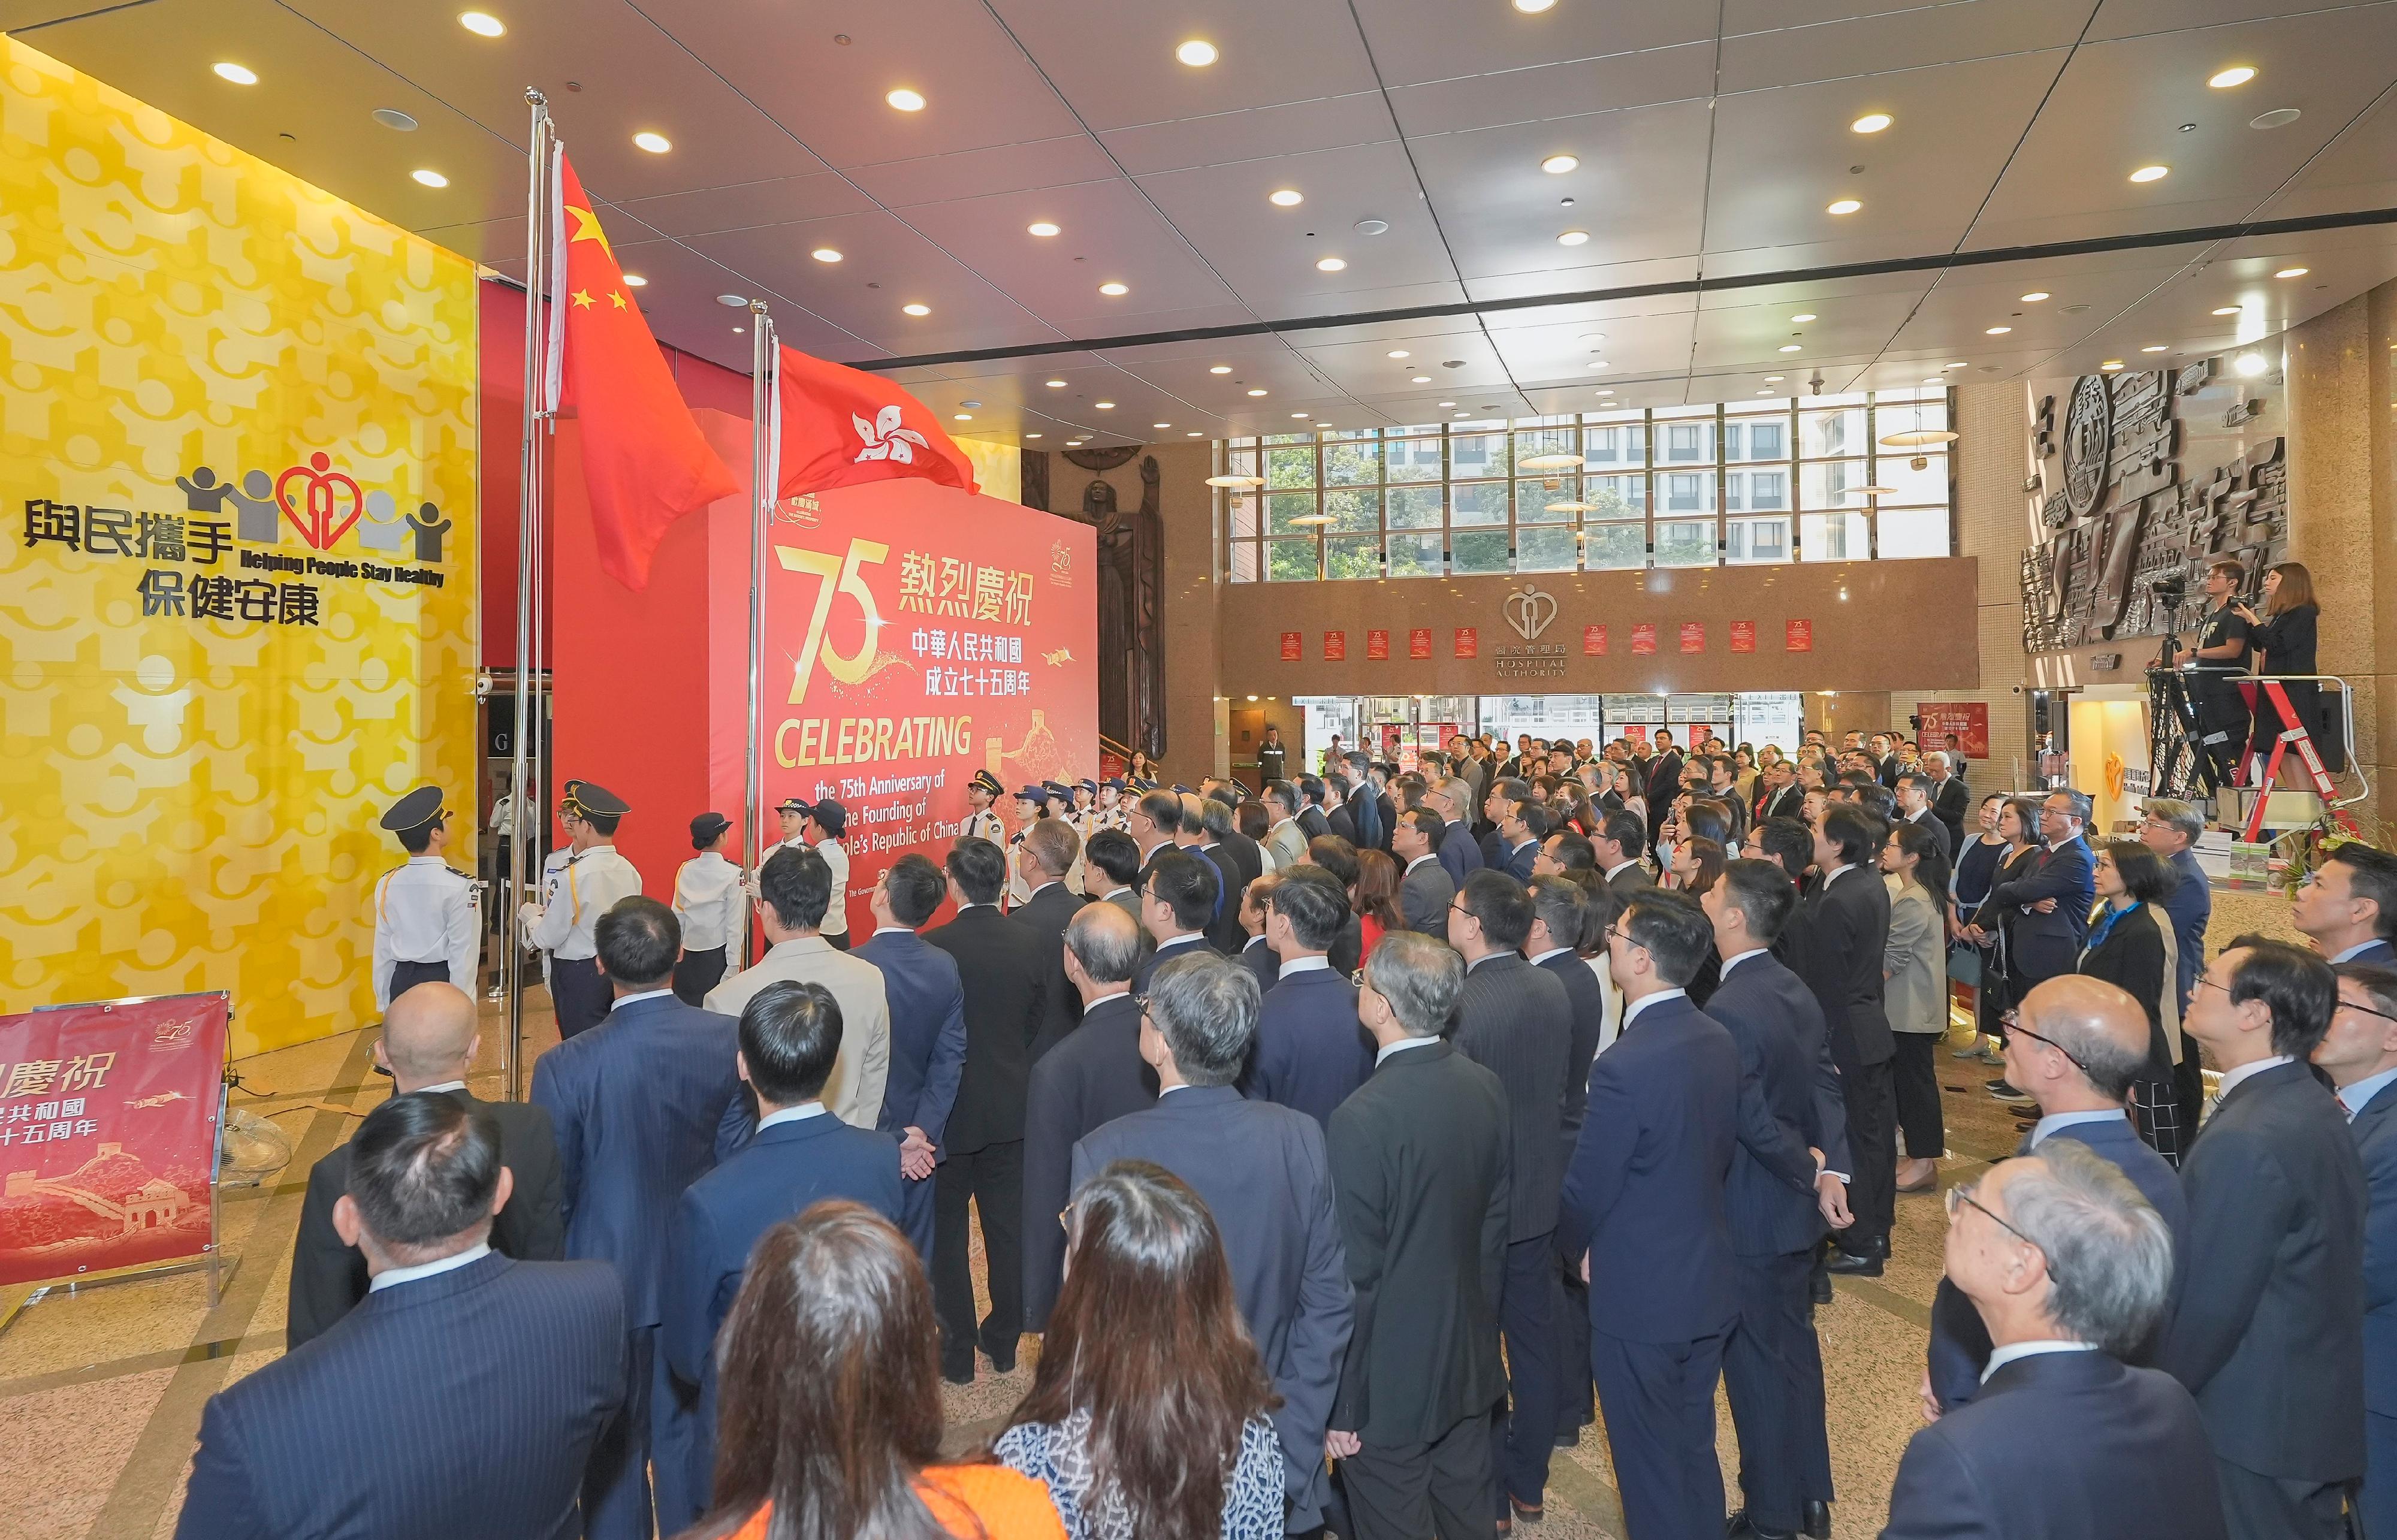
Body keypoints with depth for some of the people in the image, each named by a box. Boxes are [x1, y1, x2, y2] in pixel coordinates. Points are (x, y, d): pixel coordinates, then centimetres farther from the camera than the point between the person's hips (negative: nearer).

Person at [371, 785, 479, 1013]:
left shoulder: (387, 884, 2)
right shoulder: (460, 886, -14)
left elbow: (382, 951, 7)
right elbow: (463, 955, -12)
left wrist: (385, 1003, 16)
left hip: (400, 983, 5)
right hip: (442, 982, -5)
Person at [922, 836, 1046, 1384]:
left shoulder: (935, 945, -19)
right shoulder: (1027, 940, -6)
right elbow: (1035, 1019, 4)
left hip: (951, 1109, -4)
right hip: (1011, 1108, 4)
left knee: (946, 1231, 11)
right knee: (1007, 1225, 17)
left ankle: (957, 1351, 20)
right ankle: (1004, 1338, 31)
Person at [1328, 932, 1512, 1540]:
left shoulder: (1362, 1119, -27)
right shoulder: (1488, 1089, -6)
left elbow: (1355, 1274, -21)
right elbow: (1496, 1221, 5)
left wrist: (1341, 1404, -10)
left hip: (1390, 1376, -6)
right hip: (1471, 1357, 7)